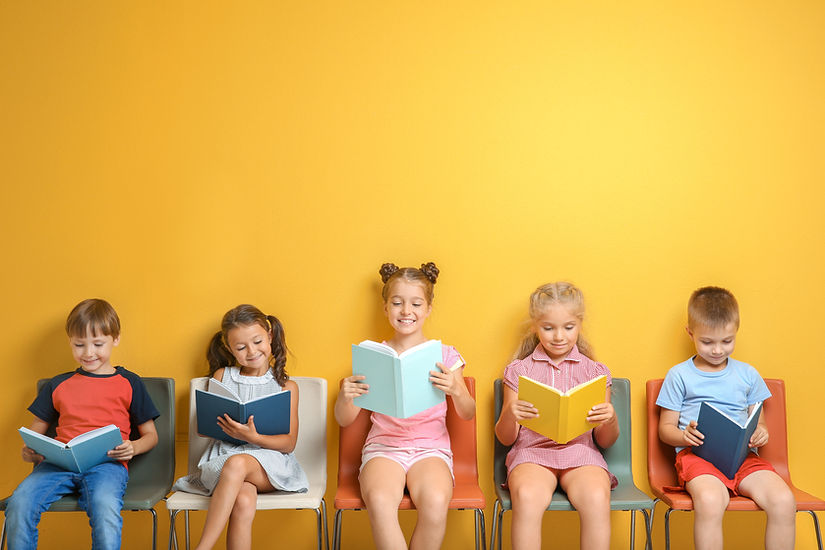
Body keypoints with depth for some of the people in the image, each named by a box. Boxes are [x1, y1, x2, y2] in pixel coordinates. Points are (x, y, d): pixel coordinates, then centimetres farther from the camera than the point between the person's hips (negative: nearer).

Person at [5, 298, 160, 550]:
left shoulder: (128, 383, 13)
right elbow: (36, 431, 24)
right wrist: (29, 451, 1)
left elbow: (150, 435, 16)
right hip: (59, 462, 3)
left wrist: (132, 448, -6)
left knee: (105, 506, -35)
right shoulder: (57, 386, 21)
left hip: (107, 465, -3)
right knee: (19, 502, -26)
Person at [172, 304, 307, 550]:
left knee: (237, 464, -36)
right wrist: (218, 424, -9)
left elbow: (289, 443, 1)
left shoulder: (286, 386, 8)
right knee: (243, 501, -33)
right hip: (224, 455, 1)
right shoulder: (222, 376, 14)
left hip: (269, 460, -1)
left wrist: (253, 437, -17)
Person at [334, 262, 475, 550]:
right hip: (383, 446, 0)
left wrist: (456, 390, -20)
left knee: (435, 502, -33)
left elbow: (468, 414, 3)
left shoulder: (444, 355, 7)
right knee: (380, 502, -34)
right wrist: (344, 397, -17)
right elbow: (345, 420, 7)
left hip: (431, 447, 0)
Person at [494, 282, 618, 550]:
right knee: (527, 496, -35)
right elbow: (505, 438, 9)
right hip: (532, 450, 0)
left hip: (580, 451, 1)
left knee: (597, 497, -33)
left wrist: (611, 420, -11)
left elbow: (605, 441, 13)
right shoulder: (518, 371, 11)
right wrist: (509, 415, -14)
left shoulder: (595, 372, 12)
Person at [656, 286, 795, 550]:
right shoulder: (679, 375, 9)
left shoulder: (747, 374, 18)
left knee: (784, 500, -25)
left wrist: (760, 433, -3)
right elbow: (665, 428, 9)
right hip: (697, 453, -3)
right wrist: (684, 435, -14)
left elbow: (757, 422, 22)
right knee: (710, 500, -36)